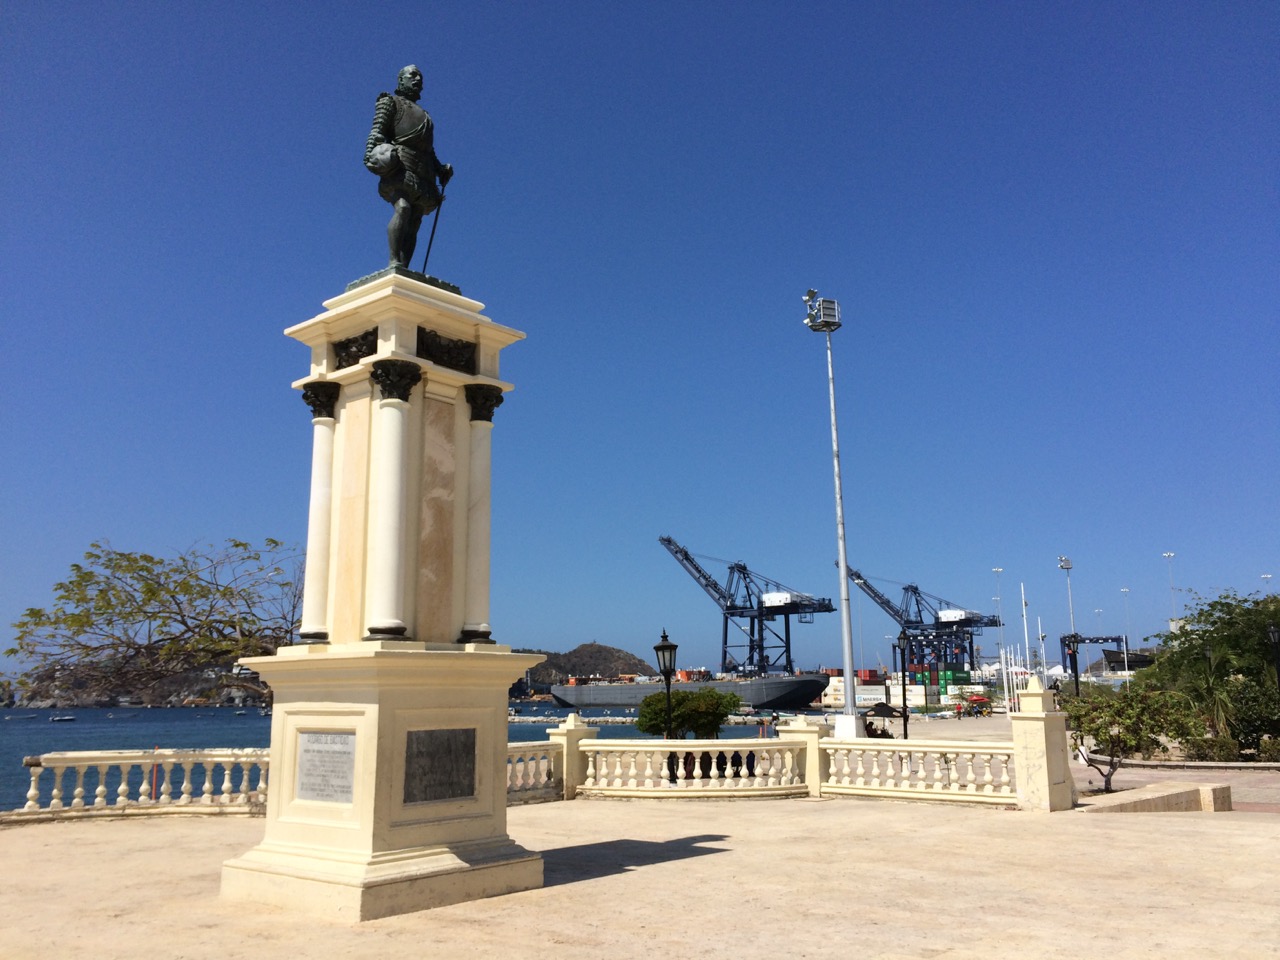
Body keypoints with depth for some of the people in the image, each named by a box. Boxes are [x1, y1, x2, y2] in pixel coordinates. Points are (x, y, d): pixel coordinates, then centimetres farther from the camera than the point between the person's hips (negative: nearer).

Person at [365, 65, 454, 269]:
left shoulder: (424, 116, 36)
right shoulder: (390, 102, 17)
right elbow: (377, 130, 2)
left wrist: (441, 169, 13)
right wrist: (372, 152, -15)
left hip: (422, 174, 6)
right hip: (399, 166, -6)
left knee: (414, 222, -7)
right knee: (402, 208, -28)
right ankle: (395, 263, -37)